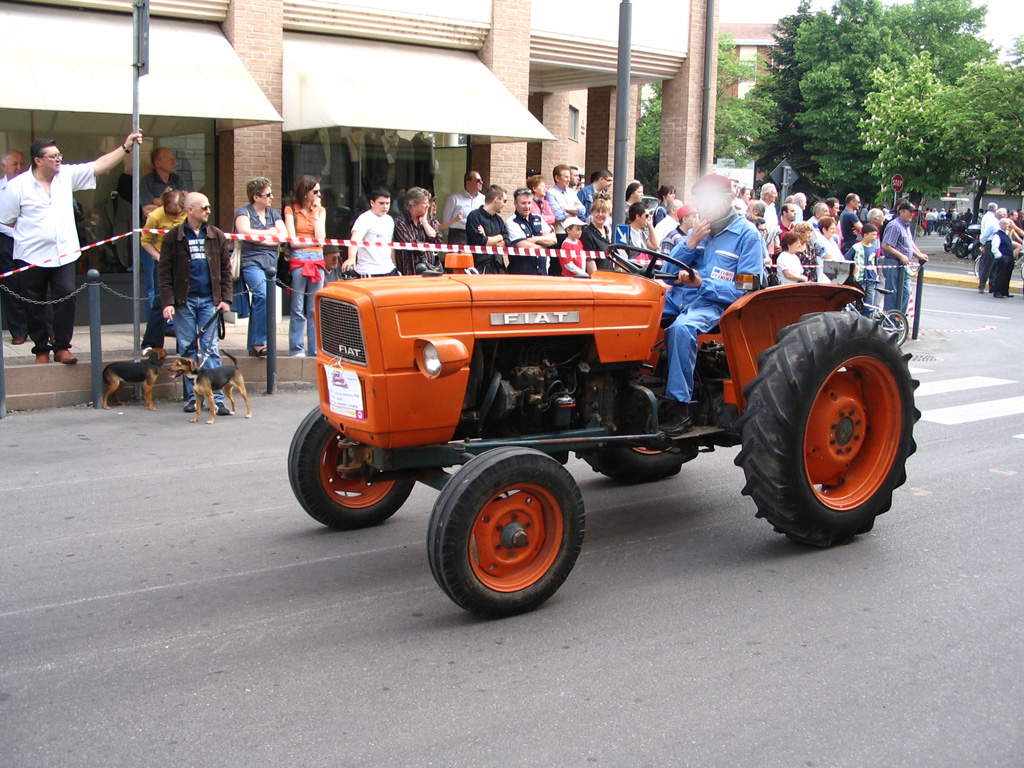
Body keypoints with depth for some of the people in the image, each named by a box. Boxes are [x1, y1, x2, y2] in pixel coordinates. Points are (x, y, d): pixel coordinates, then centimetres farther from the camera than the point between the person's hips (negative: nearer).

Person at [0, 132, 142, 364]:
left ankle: (62, 347, 8)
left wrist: (125, 147, -7)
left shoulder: (67, 175, 2)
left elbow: (100, 165, 0)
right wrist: (32, 231, 1)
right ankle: (41, 349, 20)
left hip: (64, 255, 2)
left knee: (66, 299, -4)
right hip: (33, 256, -2)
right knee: (35, 304, 7)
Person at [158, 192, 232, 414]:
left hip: (209, 300, 1)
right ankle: (193, 397, 11)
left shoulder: (217, 236, 7)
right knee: (188, 349, 4)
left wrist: (225, 298, -1)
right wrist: (167, 302, -10)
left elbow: (225, 269, 8)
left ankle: (217, 398, -3)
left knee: (211, 348, -2)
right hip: (184, 301, -1)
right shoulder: (173, 237, 0)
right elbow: (165, 272, -1)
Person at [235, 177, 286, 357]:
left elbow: (284, 235, 4)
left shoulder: (273, 214, 18)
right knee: (263, 295, -26)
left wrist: (259, 237, -8)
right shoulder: (244, 212, 3)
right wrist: (270, 233, -3)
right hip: (251, 262, -6)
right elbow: (245, 232, -16)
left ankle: (253, 346, 13)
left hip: (271, 263, 6)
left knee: (259, 302, 5)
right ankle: (259, 342, -20)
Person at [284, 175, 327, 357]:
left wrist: (315, 213, 1)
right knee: (298, 308, -3)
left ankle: (315, 350, 5)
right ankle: (296, 349, 1)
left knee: (315, 308, 3)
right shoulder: (291, 210, 6)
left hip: (317, 260, 3)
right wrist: (312, 241, 2)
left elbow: (320, 237, 2)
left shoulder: (320, 210, 16)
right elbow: (292, 240, -3)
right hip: (298, 259, -3)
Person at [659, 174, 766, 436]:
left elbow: (747, 289, -8)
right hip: (680, 296, 6)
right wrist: (690, 243, -4)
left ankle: (680, 409, -34)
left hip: (715, 303, -6)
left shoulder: (747, 234, 0)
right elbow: (669, 272, 13)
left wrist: (702, 283, -19)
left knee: (681, 327, -38)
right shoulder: (699, 230, 18)